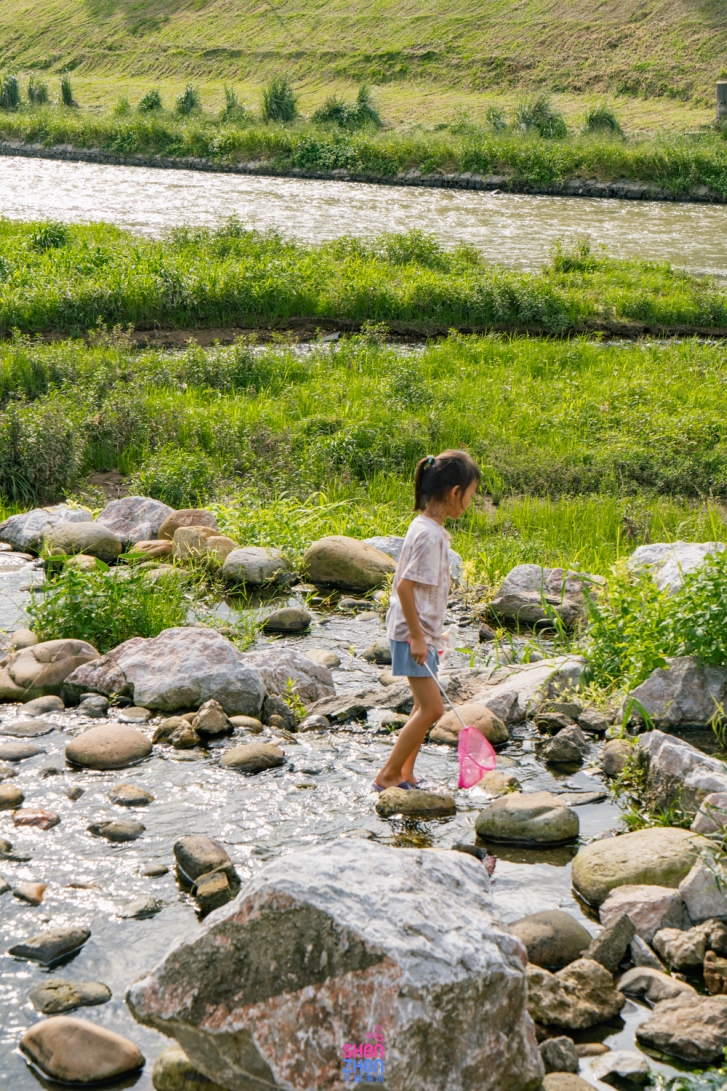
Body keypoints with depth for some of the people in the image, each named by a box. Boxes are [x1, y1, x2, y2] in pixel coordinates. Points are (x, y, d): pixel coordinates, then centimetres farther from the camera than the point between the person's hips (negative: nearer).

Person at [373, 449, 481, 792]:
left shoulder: (427, 527, 10)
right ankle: (387, 776, 0)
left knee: (424, 707, 13)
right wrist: (417, 637, -21)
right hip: (412, 634, -10)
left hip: (422, 632, 10)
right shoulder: (429, 535, -20)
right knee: (431, 708, -8)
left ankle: (405, 775, 20)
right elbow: (404, 587, -24)